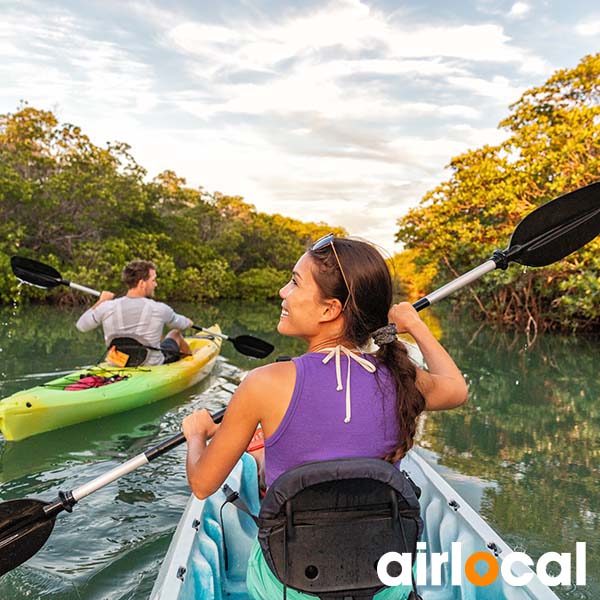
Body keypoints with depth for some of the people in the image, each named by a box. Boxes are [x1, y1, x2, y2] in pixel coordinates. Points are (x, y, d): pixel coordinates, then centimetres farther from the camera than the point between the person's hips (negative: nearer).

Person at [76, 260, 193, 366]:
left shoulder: (107, 308, -15)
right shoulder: (159, 309, -20)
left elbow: (81, 326, 4)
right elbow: (181, 324, 2)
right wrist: (188, 322, 27)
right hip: (153, 368, -3)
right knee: (175, 333, 25)